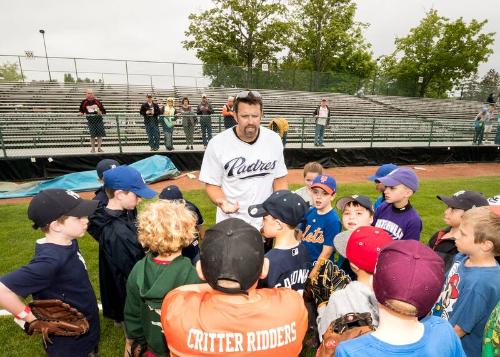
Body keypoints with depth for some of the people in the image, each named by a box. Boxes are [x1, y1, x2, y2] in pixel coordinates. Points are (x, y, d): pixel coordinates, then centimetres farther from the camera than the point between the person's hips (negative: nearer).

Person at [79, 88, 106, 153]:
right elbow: (81, 110, 18)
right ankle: (93, 148, 13)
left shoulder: (97, 101, 3)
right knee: (92, 135, 1)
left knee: (100, 134, -1)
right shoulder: (84, 102, 5)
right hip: (90, 120, 0)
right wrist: (82, 113, -2)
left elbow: (103, 110, 6)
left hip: (99, 119, 0)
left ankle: (99, 148, 11)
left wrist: (101, 112, -13)